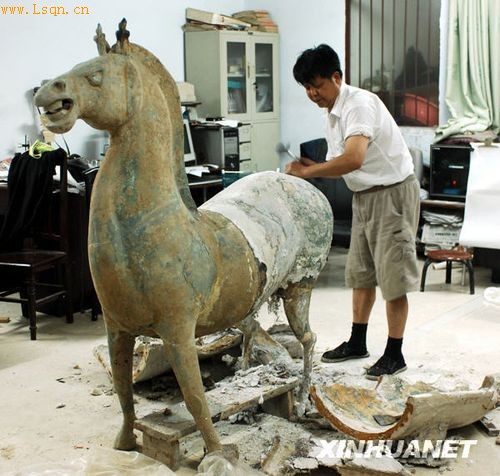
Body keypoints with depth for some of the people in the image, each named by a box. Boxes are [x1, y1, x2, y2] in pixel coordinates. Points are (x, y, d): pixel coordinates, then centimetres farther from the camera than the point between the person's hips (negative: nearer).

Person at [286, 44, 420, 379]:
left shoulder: (360, 104, -22)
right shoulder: (332, 113, 7)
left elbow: (354, 159, -36)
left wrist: (307, 171, -30)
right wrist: (314, 168, -7)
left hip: (393, 192, -9)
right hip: (365, 196, 10)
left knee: (392, 276, -4)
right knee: (360, 273, 15)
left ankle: (395, 355, 6)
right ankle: (357, 342, 27)